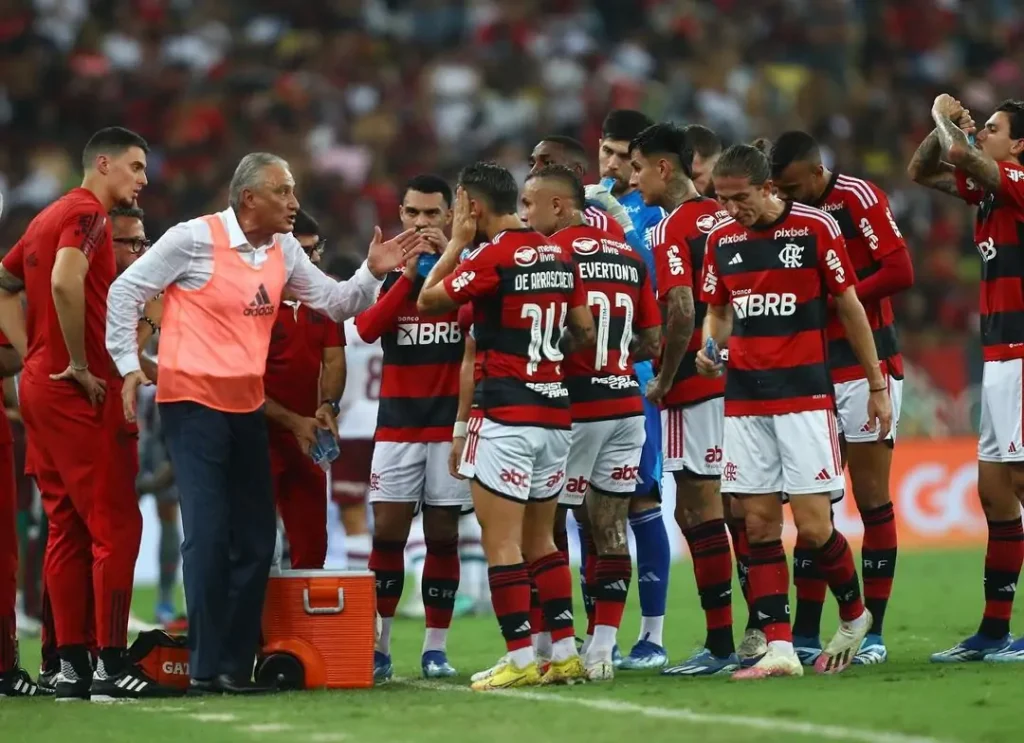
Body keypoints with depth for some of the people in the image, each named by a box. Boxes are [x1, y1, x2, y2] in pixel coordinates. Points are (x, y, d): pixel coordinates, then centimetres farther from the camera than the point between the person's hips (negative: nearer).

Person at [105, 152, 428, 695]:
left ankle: (236, 666, 14)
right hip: (192, 401, -7)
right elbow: (126, 291, -7)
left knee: (256, 537, 7)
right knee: (208, 533, -11)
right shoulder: (196, 238, -12)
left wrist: (372, 272, -3)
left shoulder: (284, 250, 7)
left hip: (247, 406, 7)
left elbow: (335, 304, 14)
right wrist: (128, 364, -11)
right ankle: (205, 668, -5)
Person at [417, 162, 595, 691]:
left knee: (502, 541, -4)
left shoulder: (494, 256, -12)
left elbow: (427, 302, -2)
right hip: (556, 412, 8)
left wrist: (456, 243, 6)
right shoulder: (560, 256, 9)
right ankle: (565, 652, 13)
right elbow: (585, 333, 13)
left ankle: (521, 659, -7)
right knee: (541, 540, 15)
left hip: (509, 414, -8)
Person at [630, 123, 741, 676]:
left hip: (695, 387, -8)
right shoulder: (721, 219, 13)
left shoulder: (671, 231, -11)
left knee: (697, 511, -5)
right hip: (735, 378, 8)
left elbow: (681, 311, -22)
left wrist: (664, 379, -12)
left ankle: (721, 643, -6)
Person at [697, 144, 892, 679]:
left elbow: (849, 306, 1)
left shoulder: (815, 227, -6)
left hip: (805, 395, -4)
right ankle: (779, 649, 1)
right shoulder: (721, 239, 7)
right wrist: (710, 348, -4)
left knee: (813, 525, -8)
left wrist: (877, 384, 4)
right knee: (759, 525, -1)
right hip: (744, 401, 4)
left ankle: (854, 615, 18)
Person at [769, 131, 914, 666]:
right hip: (814, 374, 6)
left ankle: (873, 633, 3)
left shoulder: (858, 198, -10)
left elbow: (900, 272, -16)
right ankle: (805, 635, 7)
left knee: (871, 497, -1)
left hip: (866, 366, -6)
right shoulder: (788, 213, 10)